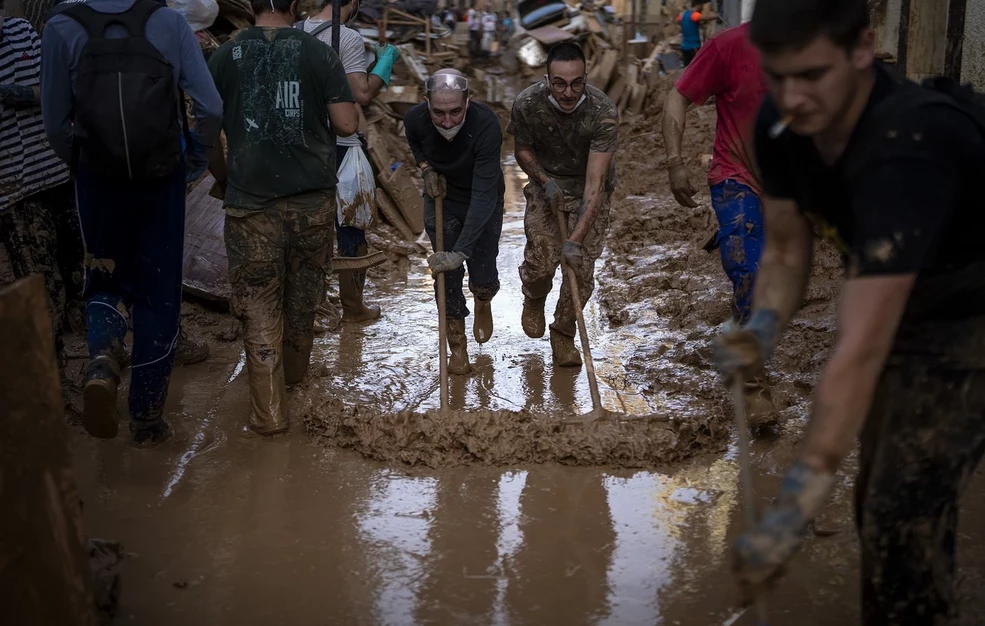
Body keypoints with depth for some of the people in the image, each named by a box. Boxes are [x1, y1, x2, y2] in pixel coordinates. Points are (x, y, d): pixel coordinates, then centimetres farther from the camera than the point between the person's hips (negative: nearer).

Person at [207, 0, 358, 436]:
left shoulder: (226, 56, 1)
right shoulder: (319, 53, -1)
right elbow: (346, 124, -5)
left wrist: (222, 177, 19)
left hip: (251, 199, -1)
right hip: (313, 197, 1)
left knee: (258, 302, 4)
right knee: (303, 293, 19)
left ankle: (269, 411, 0)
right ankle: (294, 375, 39)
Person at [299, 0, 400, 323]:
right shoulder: (348, 39, -15)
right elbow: (363, 95, -20)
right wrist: (385, 62, -5)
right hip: (339, 145, -6)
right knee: (349, 226, 7)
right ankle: (353, 308, 16)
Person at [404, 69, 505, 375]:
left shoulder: (486, 125, -39)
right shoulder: (415, 118, -26)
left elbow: (483, 195, -42)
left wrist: (461, 252, -46)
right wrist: (426, 169, -13)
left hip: (483, 202, -2)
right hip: (441, 198, 2)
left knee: (483, 276, 1)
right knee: (446, 275, -1)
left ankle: (483, 303, 39)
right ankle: (457, 345, 19)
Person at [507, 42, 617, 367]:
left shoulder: (603, 112, -31)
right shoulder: (527, 103, -23)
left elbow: (595, 182, -35)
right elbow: (522, 149, -2)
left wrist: (576, 239, -41)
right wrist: (544, 180, -20)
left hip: (589, 190, -1)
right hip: (546, 184, 1)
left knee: (581, 266, -8)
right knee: (540, 261, -10)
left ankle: (564, 334, 17)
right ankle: (534, 299, 27)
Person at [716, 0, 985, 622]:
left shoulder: (907, 150, -39)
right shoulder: (781, 126, -17)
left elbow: (862, 349, -44)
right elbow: (787, 251, -3)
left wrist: (793, 512, -44)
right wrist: (764, 328, -25)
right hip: (903, 304, 7)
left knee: (903, 515, -13)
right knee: (881, 497, 17)